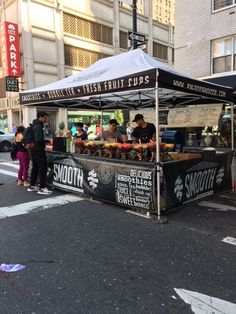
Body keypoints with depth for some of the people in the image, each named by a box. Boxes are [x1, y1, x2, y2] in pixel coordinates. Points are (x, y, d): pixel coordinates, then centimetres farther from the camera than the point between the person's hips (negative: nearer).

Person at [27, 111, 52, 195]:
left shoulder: (34, 125, 15)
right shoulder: (38, 127, -17)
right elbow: (38, 139, -27)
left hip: (34, 150, 10)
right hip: (39, 150, -10)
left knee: (35, 168, 17)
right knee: (43, 168, -7)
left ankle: (32, 186, 25)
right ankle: (42, 188, -7)